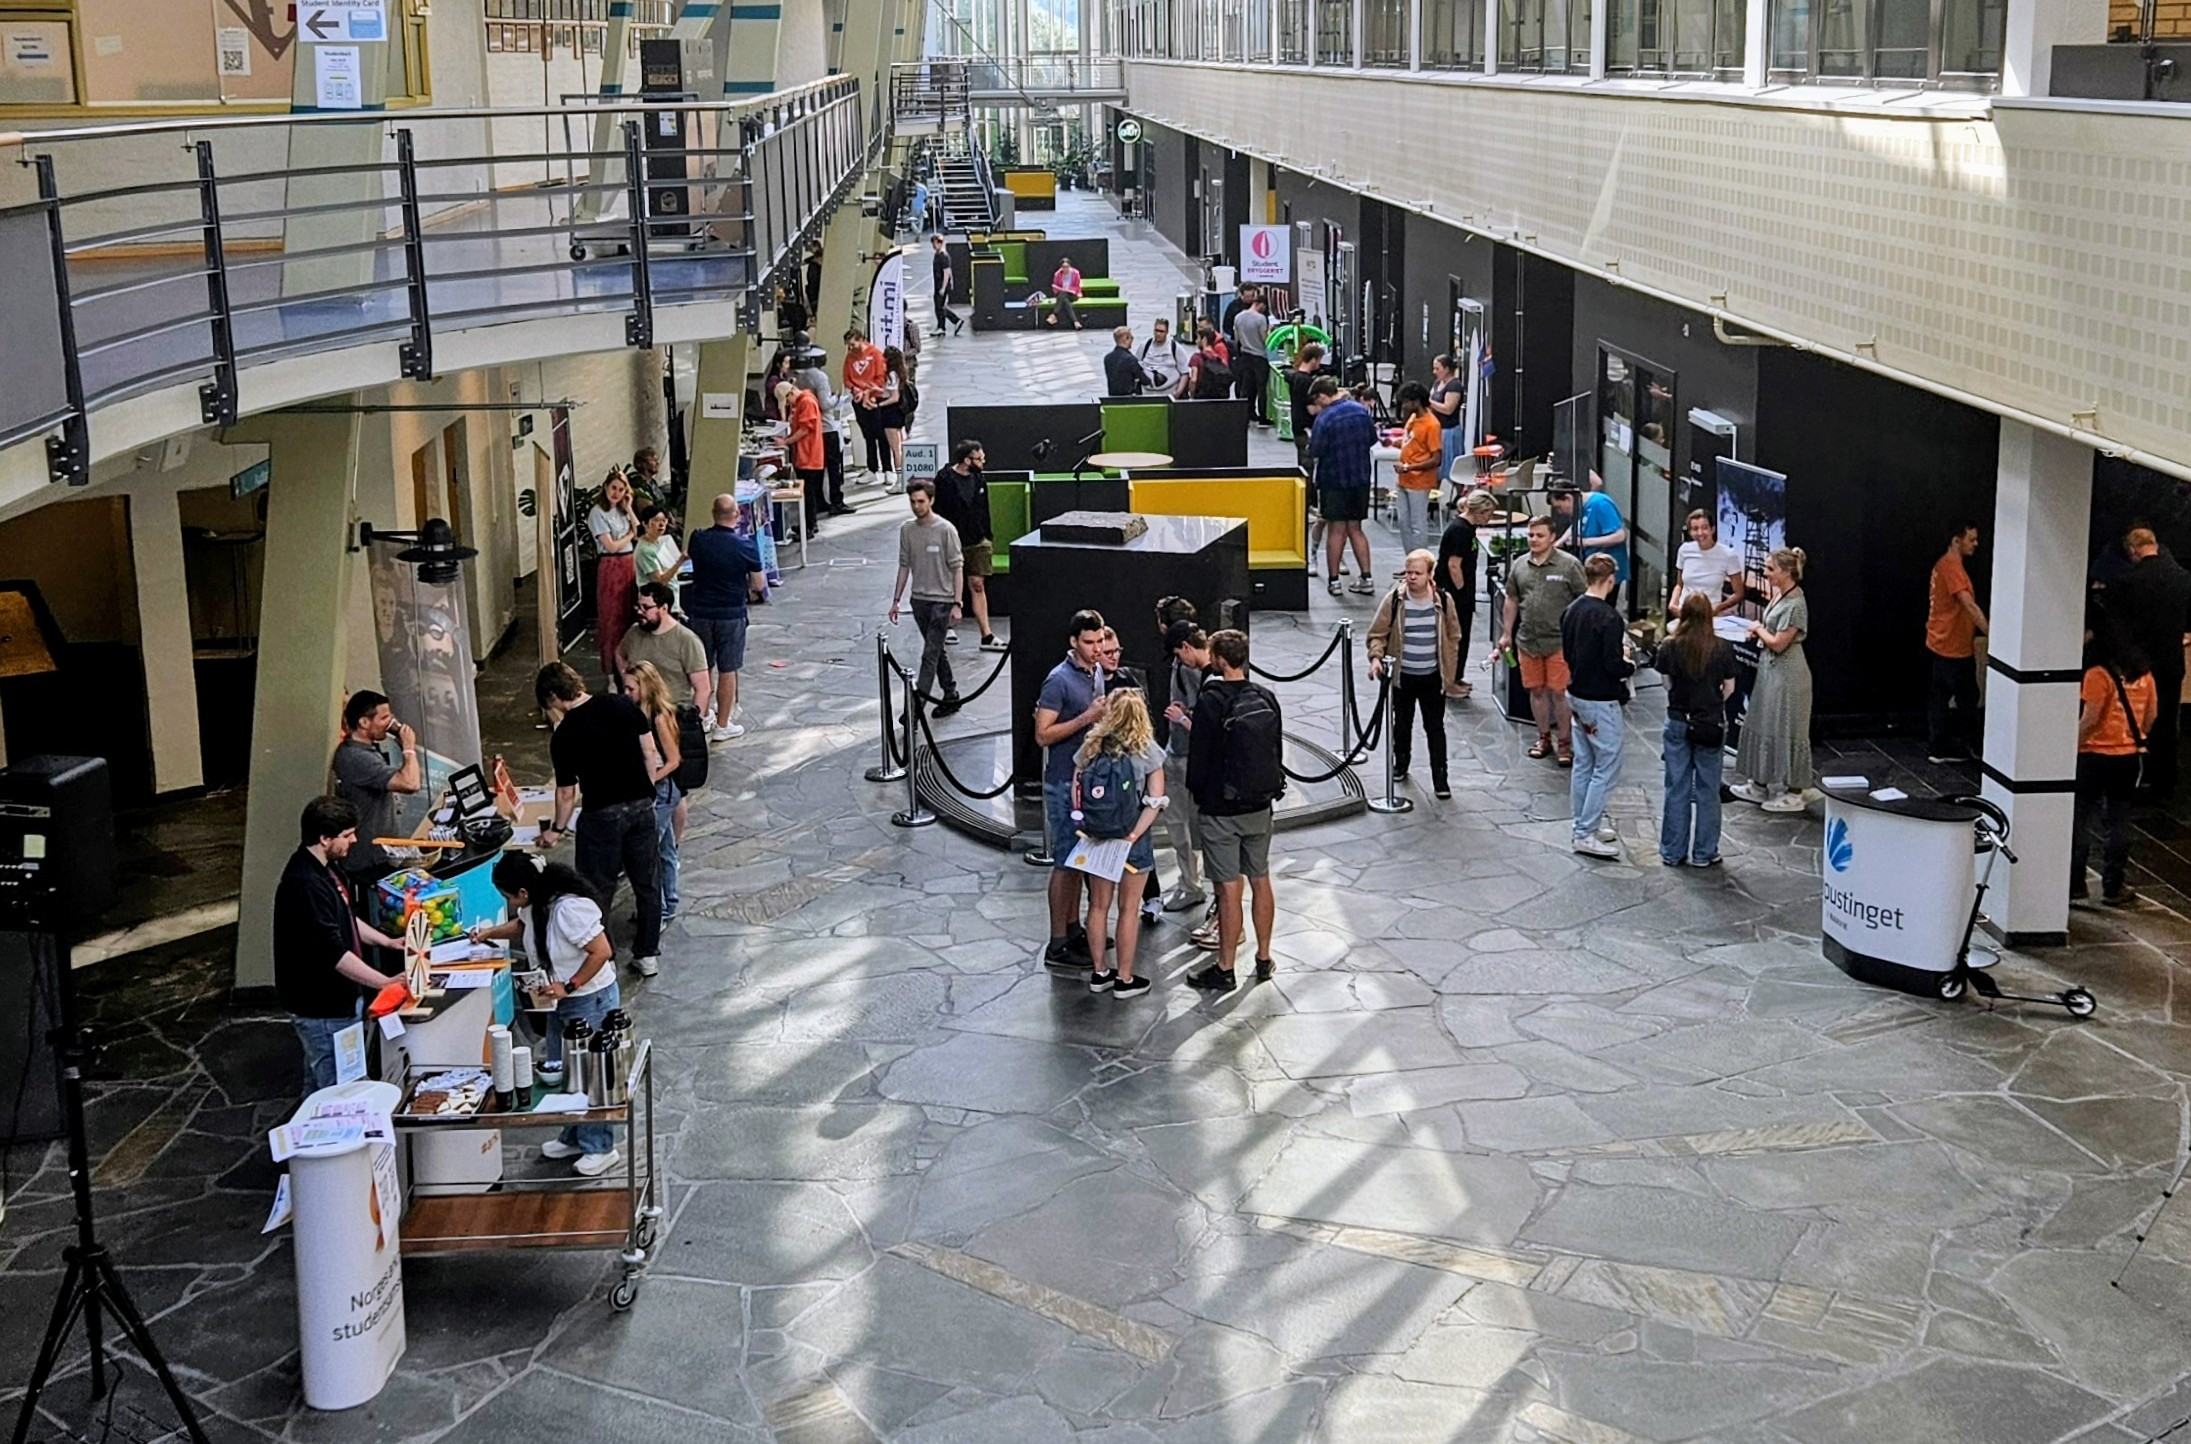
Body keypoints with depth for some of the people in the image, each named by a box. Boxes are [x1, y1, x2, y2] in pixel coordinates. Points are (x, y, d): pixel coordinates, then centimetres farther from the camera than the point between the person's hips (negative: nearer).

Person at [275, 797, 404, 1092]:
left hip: (339, 998, 10)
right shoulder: (305, 885, -28)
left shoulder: (327, 867, 4)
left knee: (319, 1087, 23)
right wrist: (386, 983, -28)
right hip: (321, 1010, -10)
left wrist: (387, 942, 12)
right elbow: (333, 953, -29)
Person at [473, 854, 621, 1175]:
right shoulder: (534, 905, -2)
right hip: (562, 1001, 9)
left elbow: (601, 952, -27)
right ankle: (573, 1138, 34)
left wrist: (569, 986, -24)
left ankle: (600, 1148, 13)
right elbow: (522, 926, 24)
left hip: (591, 999, -9)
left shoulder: (570, 908, -30)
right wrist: (489, 933, 12)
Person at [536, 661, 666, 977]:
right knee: (647, 882, 16)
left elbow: (566, 791, -6)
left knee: (598, 890, 9)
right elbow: (651, 753, 3)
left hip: (602, 814, -4)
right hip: (641, 806, 4)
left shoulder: (565, 735, -12)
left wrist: (557, 829, 10)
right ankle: (648, 954, 25)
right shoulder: (623, 706, -2)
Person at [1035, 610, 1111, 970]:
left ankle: (1074, 928, 27)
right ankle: (1058, 946, -1)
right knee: (1065, 862, -5)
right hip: (1064, 782, -8)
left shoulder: (1096, 672, 9)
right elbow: (1043, 734, -21)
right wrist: (1087, 718, -25)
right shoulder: (1059, 680, -17)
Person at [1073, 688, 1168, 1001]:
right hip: (1131, 838, -3)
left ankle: (1099, 974, 25)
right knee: (1129, 909, 8)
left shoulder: (1091, 746, -1)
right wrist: (1133, 835, -14)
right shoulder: (1148, 751, -8)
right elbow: (1155, 801, -14)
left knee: (1098, 905, 15)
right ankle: (1125, 979, 15)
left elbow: (1076, 792, -1)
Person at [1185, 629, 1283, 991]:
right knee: (1260, 881, 15)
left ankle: (1225, 970, 7)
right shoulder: (1265, 697, 1)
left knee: (1229, 889, -1)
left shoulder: (1210, 702, -16)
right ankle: (1264, 959, 24)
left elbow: (1199, 754, -12)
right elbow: (1277, 749, 9)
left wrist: (1197, 793, 5)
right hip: (1260, 805, 6)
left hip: (1222, 810, -6)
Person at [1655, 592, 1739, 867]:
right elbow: (1729, 688, -2)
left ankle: (1673, 852, 16)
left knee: (1676, 789, 10)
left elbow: (1667, 684, 1)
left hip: (1678, 723, 1)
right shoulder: (1723, 648, -11)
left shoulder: (1670, 647, -10)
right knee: (1707, 791, 9)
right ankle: (1704, 853, 15)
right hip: (1711, 726, -1)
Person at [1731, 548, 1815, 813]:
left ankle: (1794, 793, 8)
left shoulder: (1795, 604, -21)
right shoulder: (1779, 595, 7)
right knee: (1762, 723, 16)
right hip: (1770, 669, 10)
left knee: (1786, 730, -1)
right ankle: (1760, 784, 27)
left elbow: (1778, 643, -21)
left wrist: (1758, 629, -6)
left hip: (1787, 674, -10)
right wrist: (1759, 630, 0)